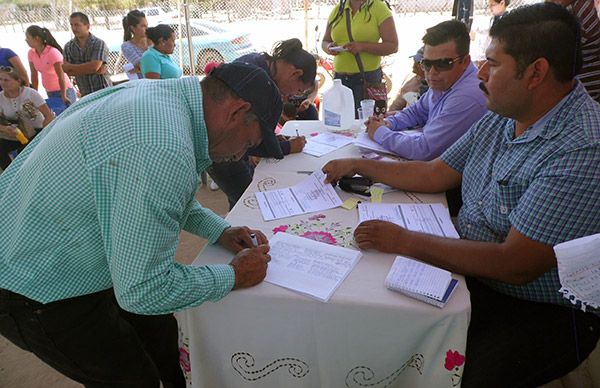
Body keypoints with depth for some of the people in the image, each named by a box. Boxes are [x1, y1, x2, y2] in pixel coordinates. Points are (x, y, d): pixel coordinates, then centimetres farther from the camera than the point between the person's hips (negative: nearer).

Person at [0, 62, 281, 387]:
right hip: (38, 292, -8)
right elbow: (143, 291, -28)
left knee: (160, 331, 19)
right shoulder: (163, 152, -35)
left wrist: (219, 230, 6)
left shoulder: (160, 94, -4)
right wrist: (234, 276, -15)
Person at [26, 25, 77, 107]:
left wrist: (63, 96, -19)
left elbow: (61, 76, -18)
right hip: (49, 92, 6)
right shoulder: (31, 54, 2)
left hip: (63, 90, -6)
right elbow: (34, 75, 6)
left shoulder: (53, 52, -17)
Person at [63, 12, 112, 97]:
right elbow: (69, 72, -2)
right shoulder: (68, 47, 7)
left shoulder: (99, 43, -6)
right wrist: (93, 70, -12)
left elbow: (94, 66, -18)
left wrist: (69, 67, -7)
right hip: (85, 94, 4)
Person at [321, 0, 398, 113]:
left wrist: (362, 46, -17)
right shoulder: (337, 10, 12)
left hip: (368, 78, -4)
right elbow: (324, 41, 21)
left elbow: (393, 46, -5)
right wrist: (328, 47, -4)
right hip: (339, 77, 4)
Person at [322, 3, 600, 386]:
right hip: (473, 274, 7)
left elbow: (516, 265, -29)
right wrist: (358, 165, 9)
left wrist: (404, 240, -25)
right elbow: (435, 173, 9)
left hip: (545, 313, -7)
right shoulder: (501, 118, 2)